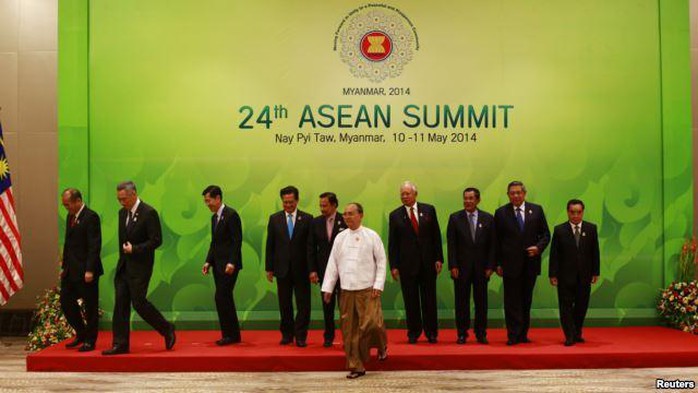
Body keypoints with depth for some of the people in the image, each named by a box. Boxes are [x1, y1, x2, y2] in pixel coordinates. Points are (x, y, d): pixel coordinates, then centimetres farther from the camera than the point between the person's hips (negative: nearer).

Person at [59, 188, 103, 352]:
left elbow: (95, 246, -18)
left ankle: (90, 341, 13)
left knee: (90, 306, 1)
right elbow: (68, 243, 19)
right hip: (71, 270, 9)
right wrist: (64, 266, 15)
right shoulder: (70, 217, 13)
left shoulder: (91, 217, -13)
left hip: (86, 271, -8)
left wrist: (89, 270, -21)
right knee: (66, 302, 10)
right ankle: (81, 333, 27)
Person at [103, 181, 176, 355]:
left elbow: (156, 240, -15)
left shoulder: (149, 213, -12)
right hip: (123, 266, 8)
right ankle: (120, 344, 10)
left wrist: (134, 249, -19)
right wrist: (123, 254, 15)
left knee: (138, 302, -9)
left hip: (140, 266, -7)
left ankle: (167, 329, 10)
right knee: (120, 304, 5)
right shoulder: (122, 213, 12)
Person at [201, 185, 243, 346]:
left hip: (229, 265, -9)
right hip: (218, 264, 9)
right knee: (225, 299, 9)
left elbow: (237, 241, -17)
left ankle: (230, 334, -3)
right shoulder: (214, 218, 16)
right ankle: (233, 334, 16)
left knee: (221, 298, -11)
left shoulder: (231, 214, -11)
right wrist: (208, 262, 9)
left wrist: (232, 262, -23)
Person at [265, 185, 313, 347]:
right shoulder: (274, 218, 5)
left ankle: (300, 336, 10)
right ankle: (287, 335, 21)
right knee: (284, 304, 9)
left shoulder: (307, 218, 0)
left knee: (303, 304, 1)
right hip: (282, 268, 2)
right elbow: (270, 245, 6)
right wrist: (269, 268, 2)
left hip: (301, 269, -1)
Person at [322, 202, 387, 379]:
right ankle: (356, 366, 16)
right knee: (349, 330, 4)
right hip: (346, 291, 3)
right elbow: (332, 263, 9)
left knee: (372, 324, -12)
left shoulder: (371, 236, -1)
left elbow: (381, 262, -1)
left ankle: (382, 346, 22)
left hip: (368, 290, -3)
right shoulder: (340, 238, 7)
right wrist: (328, 288, 5)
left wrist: (378, 285, -8)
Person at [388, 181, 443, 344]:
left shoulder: (429, 210, 4)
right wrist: (393, 265, -4)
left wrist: (438, 258, 0)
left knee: (429, 299, 6)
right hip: (407, 263, -1)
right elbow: (392, 243, 1)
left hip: (428, 262, 1)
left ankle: (431, 332, 18)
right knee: (410, 300, 6)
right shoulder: (395, 215, 2)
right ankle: (413, 333, 18)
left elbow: (436, 236, 5)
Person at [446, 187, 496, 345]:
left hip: (481, 267, 1)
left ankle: (481, 334, 15)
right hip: (461, 267, -1)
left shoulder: (488, 218, 4)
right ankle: (462, 334, 12)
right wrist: (453, 266, -7)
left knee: (481, 301, 5)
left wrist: (490, 266, -3)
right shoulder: (455, 218, 2)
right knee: (462, 302, 4)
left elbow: (492, 244, 4)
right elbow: (451, 244, 0)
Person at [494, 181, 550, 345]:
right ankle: (513, 335, 4)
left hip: (530, 263, 2)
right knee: (512, 301, -2)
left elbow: (545, 234, 9)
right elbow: (496, 240, 2)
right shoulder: (501, 213, 2)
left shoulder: (536, 210, 5)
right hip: (510, 264, -2)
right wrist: (498, 263, -2)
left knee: (526, 301, 10)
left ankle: (523, 334, 20)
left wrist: (538, 247, -11)